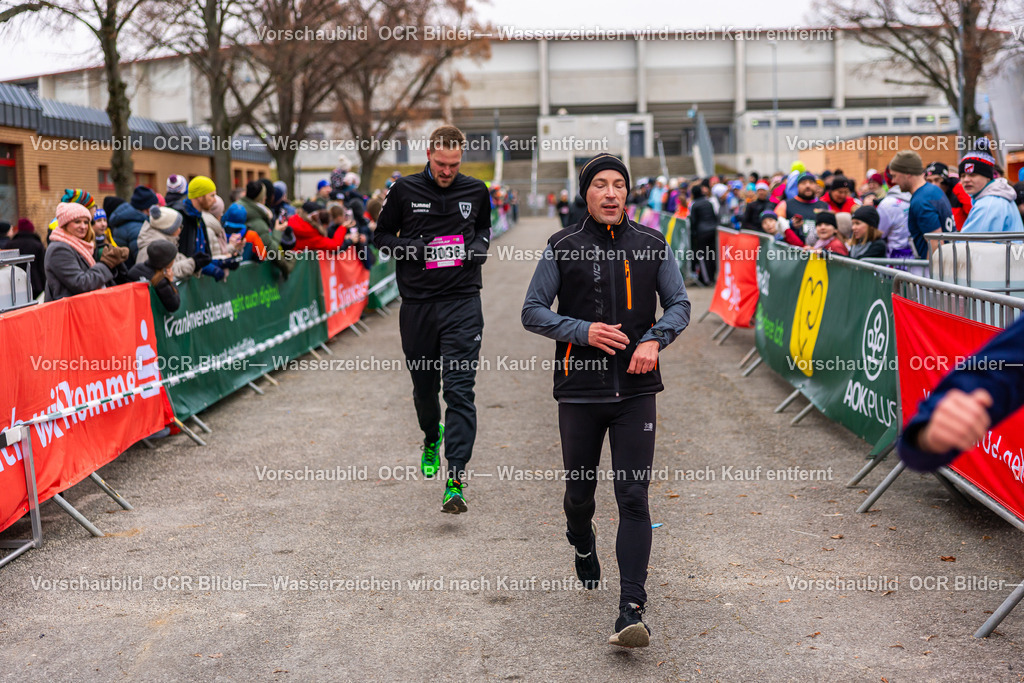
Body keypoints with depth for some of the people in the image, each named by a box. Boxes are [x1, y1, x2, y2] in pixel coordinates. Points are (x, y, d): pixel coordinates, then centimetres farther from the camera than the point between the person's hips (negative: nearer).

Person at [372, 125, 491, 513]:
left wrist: (478, 245, 2)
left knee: (460, 389, -10)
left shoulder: (476, 192, 6)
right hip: (418, 303, 1)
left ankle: (455, 482, -12)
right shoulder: (405, 190, 1)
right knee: (424, 386, 13)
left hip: (462, 302, -1)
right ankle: (432, 437, 46)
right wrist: (422, 248, -9)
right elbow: (382, 236, 7)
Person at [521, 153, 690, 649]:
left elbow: (679, 304, 11)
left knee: (633, 497, -8)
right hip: (579, 389, 0)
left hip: (635, 389, 0)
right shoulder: (562, 248, 0)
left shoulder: (652, 246, 5)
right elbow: (533, 312, 0)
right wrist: (583, 330, -15)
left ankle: (632, 610, -10)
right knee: (580, 491, 13)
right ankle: (583, 549, 48)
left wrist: (655, 339, -9)